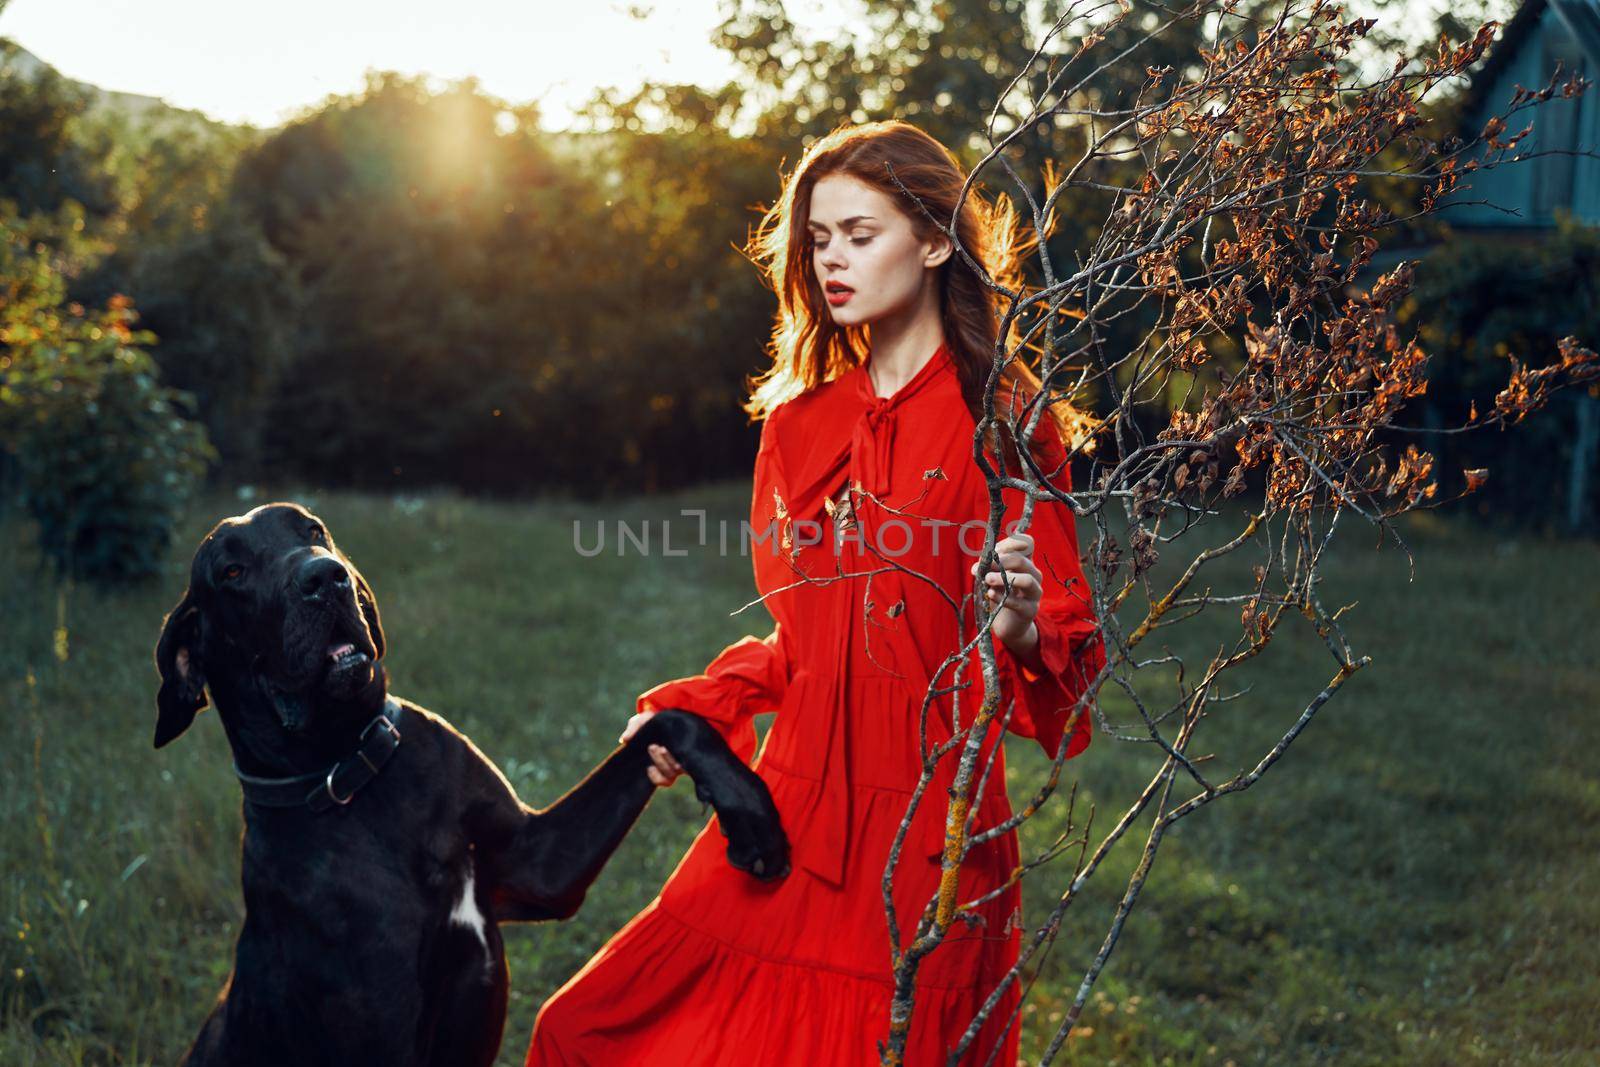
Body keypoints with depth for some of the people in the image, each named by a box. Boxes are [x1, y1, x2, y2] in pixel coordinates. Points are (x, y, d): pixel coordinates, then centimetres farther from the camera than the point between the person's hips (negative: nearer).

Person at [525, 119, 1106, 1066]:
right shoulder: (802, 424, 12)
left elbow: (1066, 645, -6)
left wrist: (1021, 627, -27)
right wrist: (696, 708, 7)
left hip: (926, 826, -5)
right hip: (793, 810, 5)